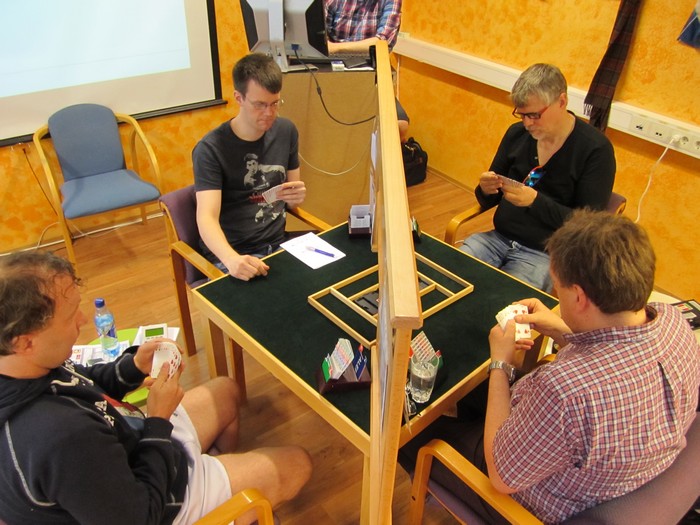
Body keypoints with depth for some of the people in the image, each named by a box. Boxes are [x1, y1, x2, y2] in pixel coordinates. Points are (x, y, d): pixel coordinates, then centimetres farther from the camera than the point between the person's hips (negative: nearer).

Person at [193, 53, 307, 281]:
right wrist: (232, 259, -43)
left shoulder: (286, 131, 3)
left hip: (277, 245, 5)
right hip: (230, 254, -5)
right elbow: (207, 218, -23)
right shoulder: (211, 149, -13)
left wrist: (297, 196, -13)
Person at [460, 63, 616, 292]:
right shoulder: (516, 133, 5)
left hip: (545, 253, -5)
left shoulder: (596, 149, -9)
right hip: (499, 238, 5)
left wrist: (535, 201, -21)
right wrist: (486, 190, -11)